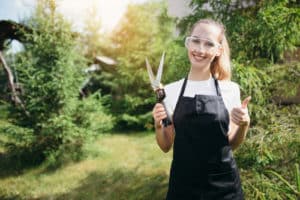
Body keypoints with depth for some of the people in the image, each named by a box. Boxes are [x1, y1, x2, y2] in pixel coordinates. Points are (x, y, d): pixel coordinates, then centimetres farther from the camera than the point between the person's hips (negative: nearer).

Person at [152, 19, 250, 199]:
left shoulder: (230, 89, -5)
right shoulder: (171, 90, -5)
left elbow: (232, 144, 5)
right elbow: (166, 146, 2)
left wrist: (244, 125, -13)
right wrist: (158, 125, -15)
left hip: (224, 184, 0)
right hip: (183, 184, 0)